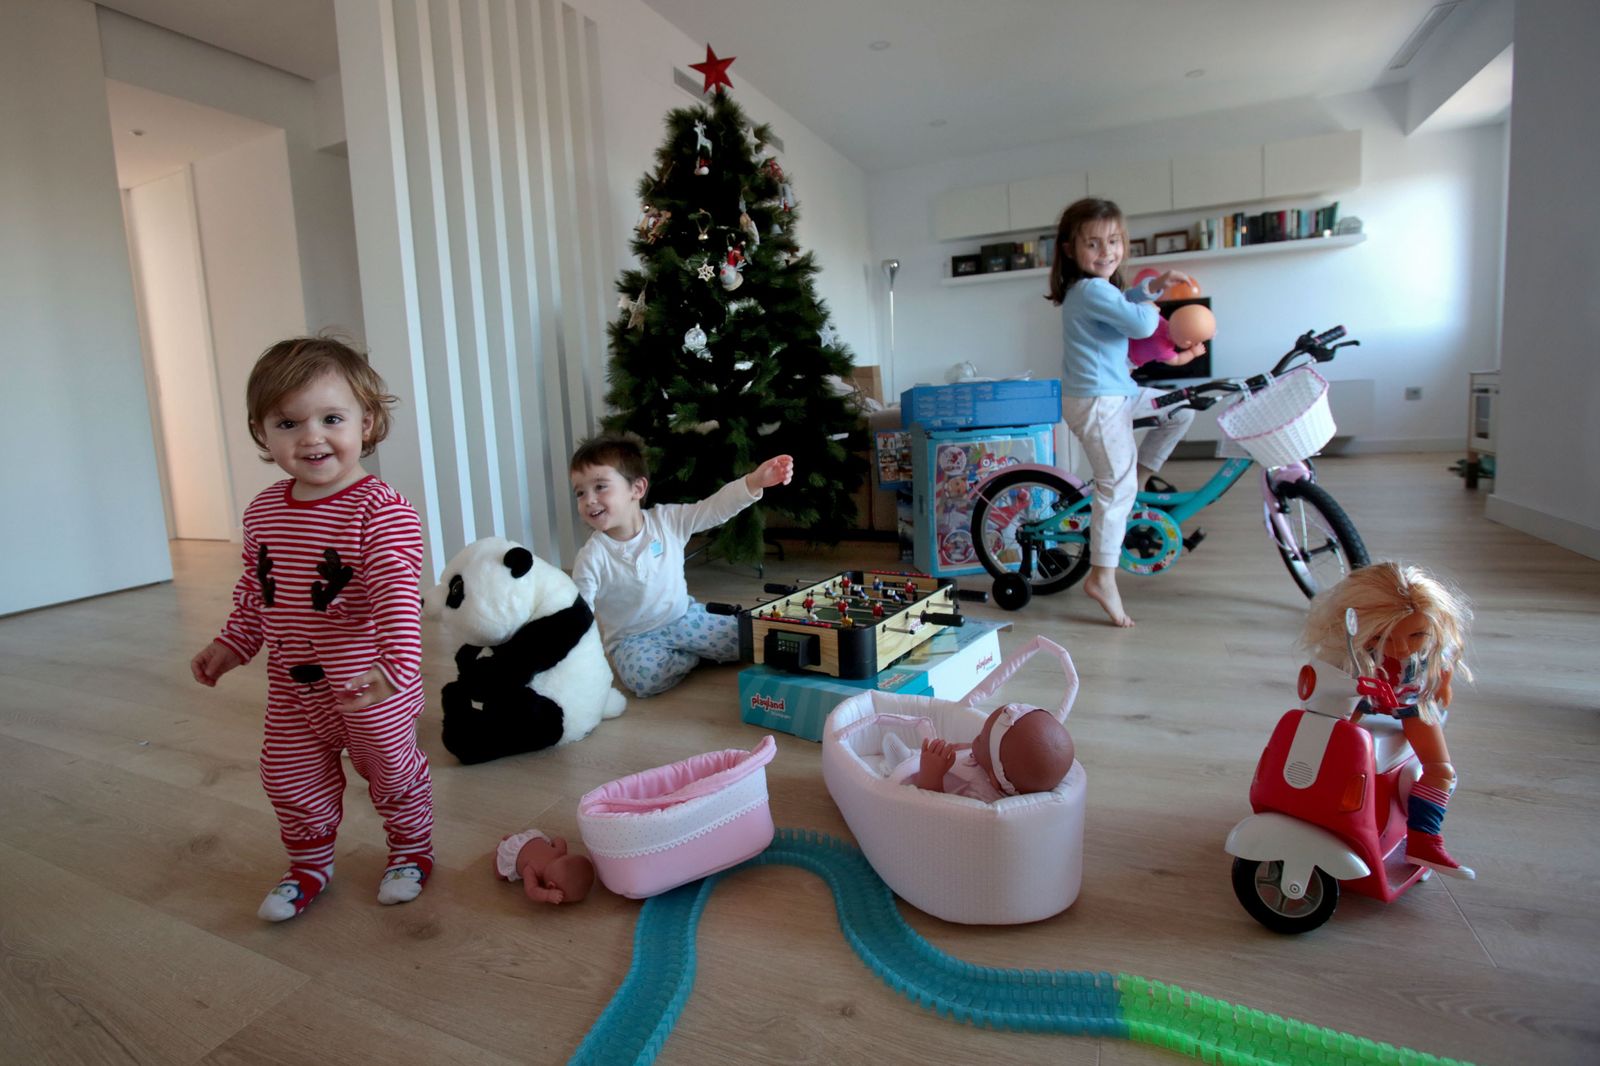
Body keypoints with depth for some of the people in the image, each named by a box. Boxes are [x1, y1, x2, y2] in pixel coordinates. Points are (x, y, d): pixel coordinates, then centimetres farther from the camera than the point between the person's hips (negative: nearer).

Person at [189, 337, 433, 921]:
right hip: (292, 685, 6)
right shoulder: (263, 511, 1)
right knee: (291, 780, 18)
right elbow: (255, 589, 15)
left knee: (391, 769, 13)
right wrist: (231, 644, 15)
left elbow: (397, 596, -31)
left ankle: (411, 851, 37)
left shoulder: (381, 510, -23)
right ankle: (309, 864, 42)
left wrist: (394, 666, -39)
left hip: (367, 686, -6)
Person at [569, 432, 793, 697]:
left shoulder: (668, 520, -11)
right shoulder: (591, 558, -17)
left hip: (684, 617, 2)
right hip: (633, 637, -2)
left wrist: (754, 481, -33)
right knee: (646, 678, -34)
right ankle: (697, 653, -3)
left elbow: (715, 508, -18)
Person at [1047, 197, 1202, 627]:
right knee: (1117, 486, -8)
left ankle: (1139, 479, 17)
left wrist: (1154, 284, 16)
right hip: (1096, 401, -10)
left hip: (1118, 392, 10)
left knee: (1183, 409, 19)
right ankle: (1102, 579, -3)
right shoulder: (1091, 289, -19)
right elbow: (1140, 323, -27)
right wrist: (1152, 306, -3)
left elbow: (1123, 301, 34)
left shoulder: (1097, 287, 13)